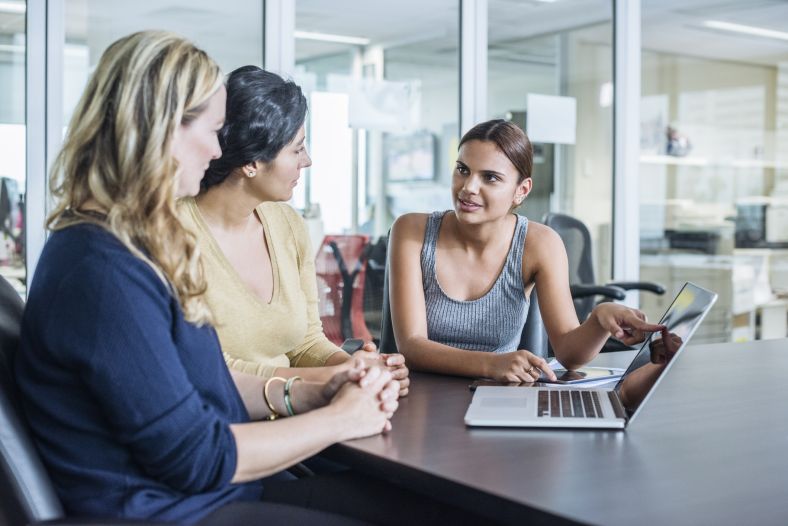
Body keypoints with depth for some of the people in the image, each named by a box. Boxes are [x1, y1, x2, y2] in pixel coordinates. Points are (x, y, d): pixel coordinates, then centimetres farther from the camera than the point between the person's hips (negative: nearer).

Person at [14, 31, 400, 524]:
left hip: (222, 486, 9)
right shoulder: (103, 268, -24)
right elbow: (194, 456, -21)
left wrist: (311, 394, -1)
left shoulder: (134, 242, 8)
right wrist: (339, 419, -11)